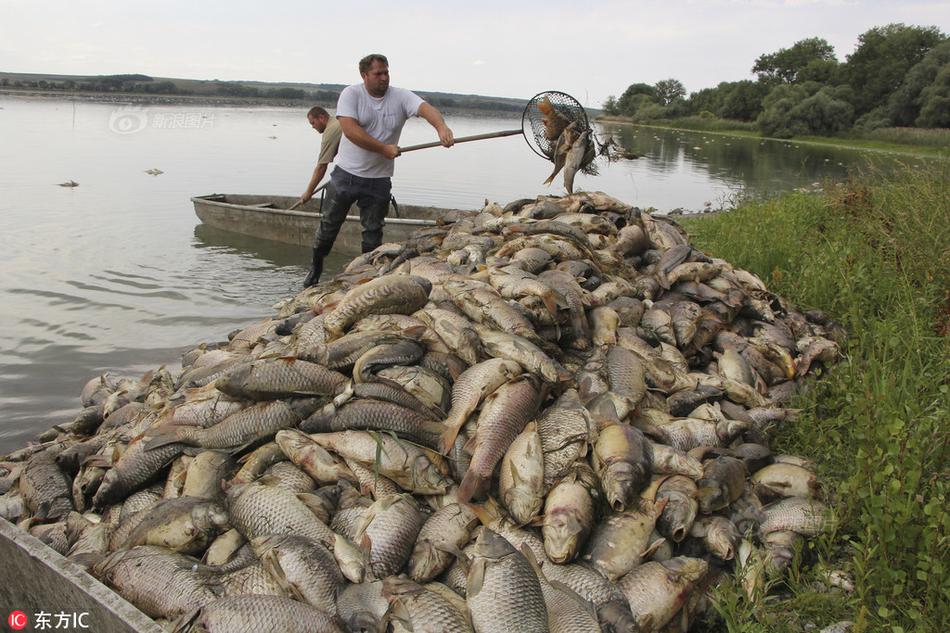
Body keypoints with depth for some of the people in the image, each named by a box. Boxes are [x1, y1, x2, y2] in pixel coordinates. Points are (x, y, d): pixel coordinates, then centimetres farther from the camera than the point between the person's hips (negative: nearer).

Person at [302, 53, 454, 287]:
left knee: (373, 233, 7)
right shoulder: (351, 94, -8)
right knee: (329, 225, 11)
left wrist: (441, 127, -43)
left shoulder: (401, 97, -4)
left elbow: (425, 108, -22)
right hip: (346, 173, -1)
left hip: (379, 180, 1)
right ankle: (316, 268, 31)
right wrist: (384, 149, -23)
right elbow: (350, 129, -21)